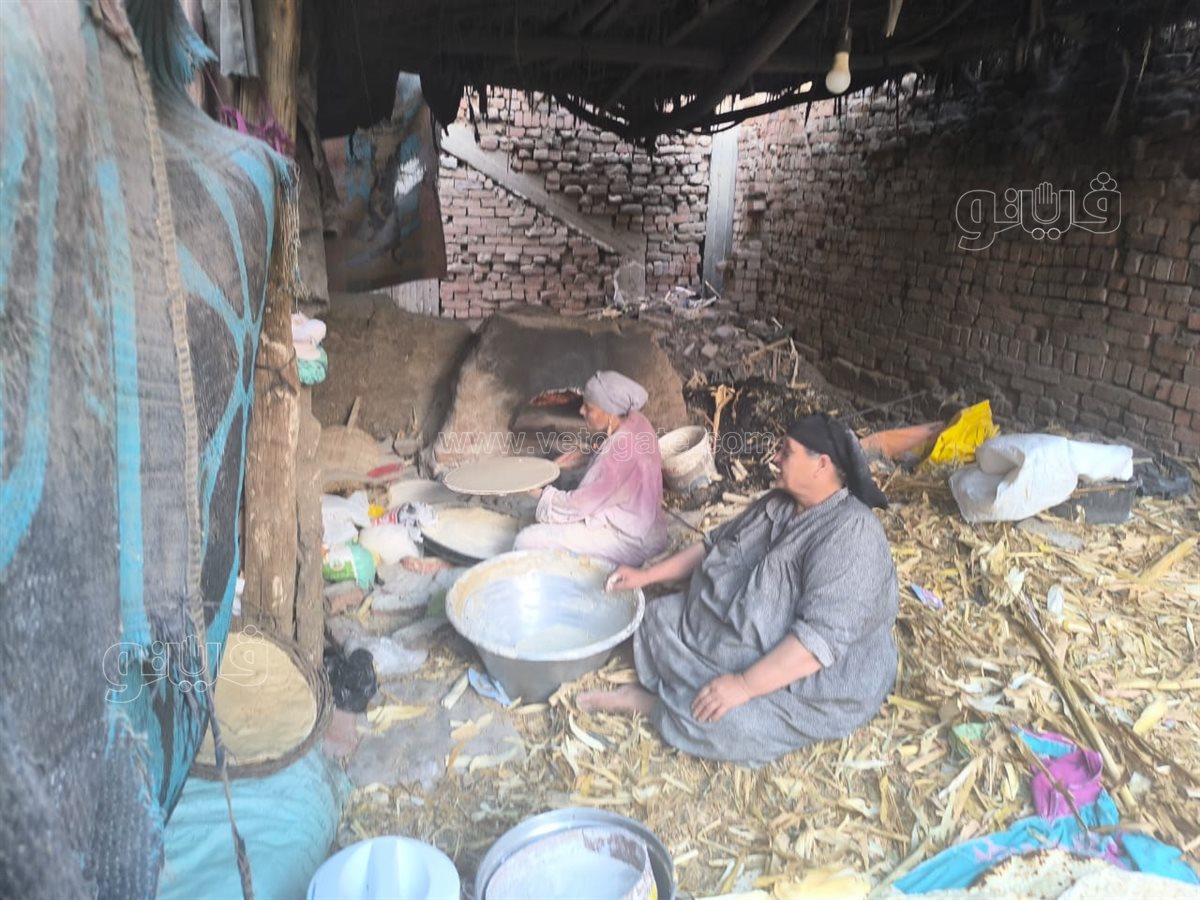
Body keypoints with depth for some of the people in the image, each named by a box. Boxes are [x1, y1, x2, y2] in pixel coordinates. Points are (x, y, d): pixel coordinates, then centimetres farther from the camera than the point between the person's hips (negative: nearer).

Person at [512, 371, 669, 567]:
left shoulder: (622, 453, -30)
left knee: (529, 541, -13)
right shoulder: (634, 422, -4)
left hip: (629, 543, -10)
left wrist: (541, 494, -6)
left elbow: (581, 503, -20)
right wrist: (583, 455, 4)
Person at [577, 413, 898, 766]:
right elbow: (716, 544, 12)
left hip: (811, 679, -9)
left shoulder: (852, 535, -27)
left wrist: (744, 685, -33)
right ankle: (675, 695, -8)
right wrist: (647, 575, 7)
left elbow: (822, 637, -33)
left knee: (727, 721, -29)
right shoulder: (779, 504, 1)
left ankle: (649, 703, -3)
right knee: (658, 618, 8)